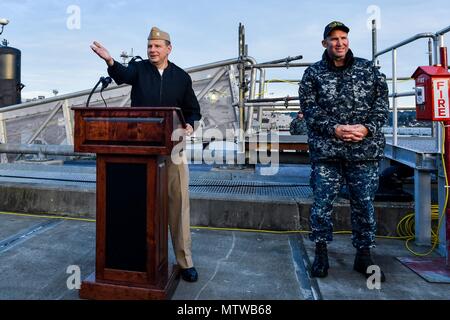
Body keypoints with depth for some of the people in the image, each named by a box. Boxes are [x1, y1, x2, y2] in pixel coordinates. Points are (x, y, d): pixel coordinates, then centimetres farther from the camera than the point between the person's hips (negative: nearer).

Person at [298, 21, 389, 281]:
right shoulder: (313, 73, 8)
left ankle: (364, 256, 24)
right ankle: (321, 254, 19)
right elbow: (309, 108, -2)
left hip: (365, 149, 2)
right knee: (322, 202, 2)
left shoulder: (369, 69, 12)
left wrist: (367, 128, -10)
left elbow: (382, 103, 7)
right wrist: (334, 128, -14)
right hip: (326, 150, -1)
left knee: (364, 203, 8)